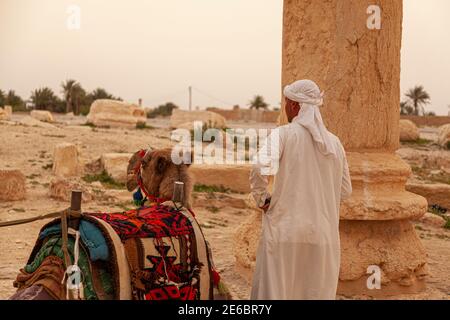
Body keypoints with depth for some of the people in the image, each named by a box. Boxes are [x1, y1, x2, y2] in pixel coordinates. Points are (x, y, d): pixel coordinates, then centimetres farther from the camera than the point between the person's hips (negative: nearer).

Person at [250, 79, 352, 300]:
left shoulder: (283, 134, -6)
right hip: (322, 234, 4)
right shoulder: (334, 143, 8)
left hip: (284, 229, -4)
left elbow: (260, 170, -21)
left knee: (273, 290, 5)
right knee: (316, 292, 11)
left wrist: (262, 200, -6)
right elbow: (345, 191, 12)